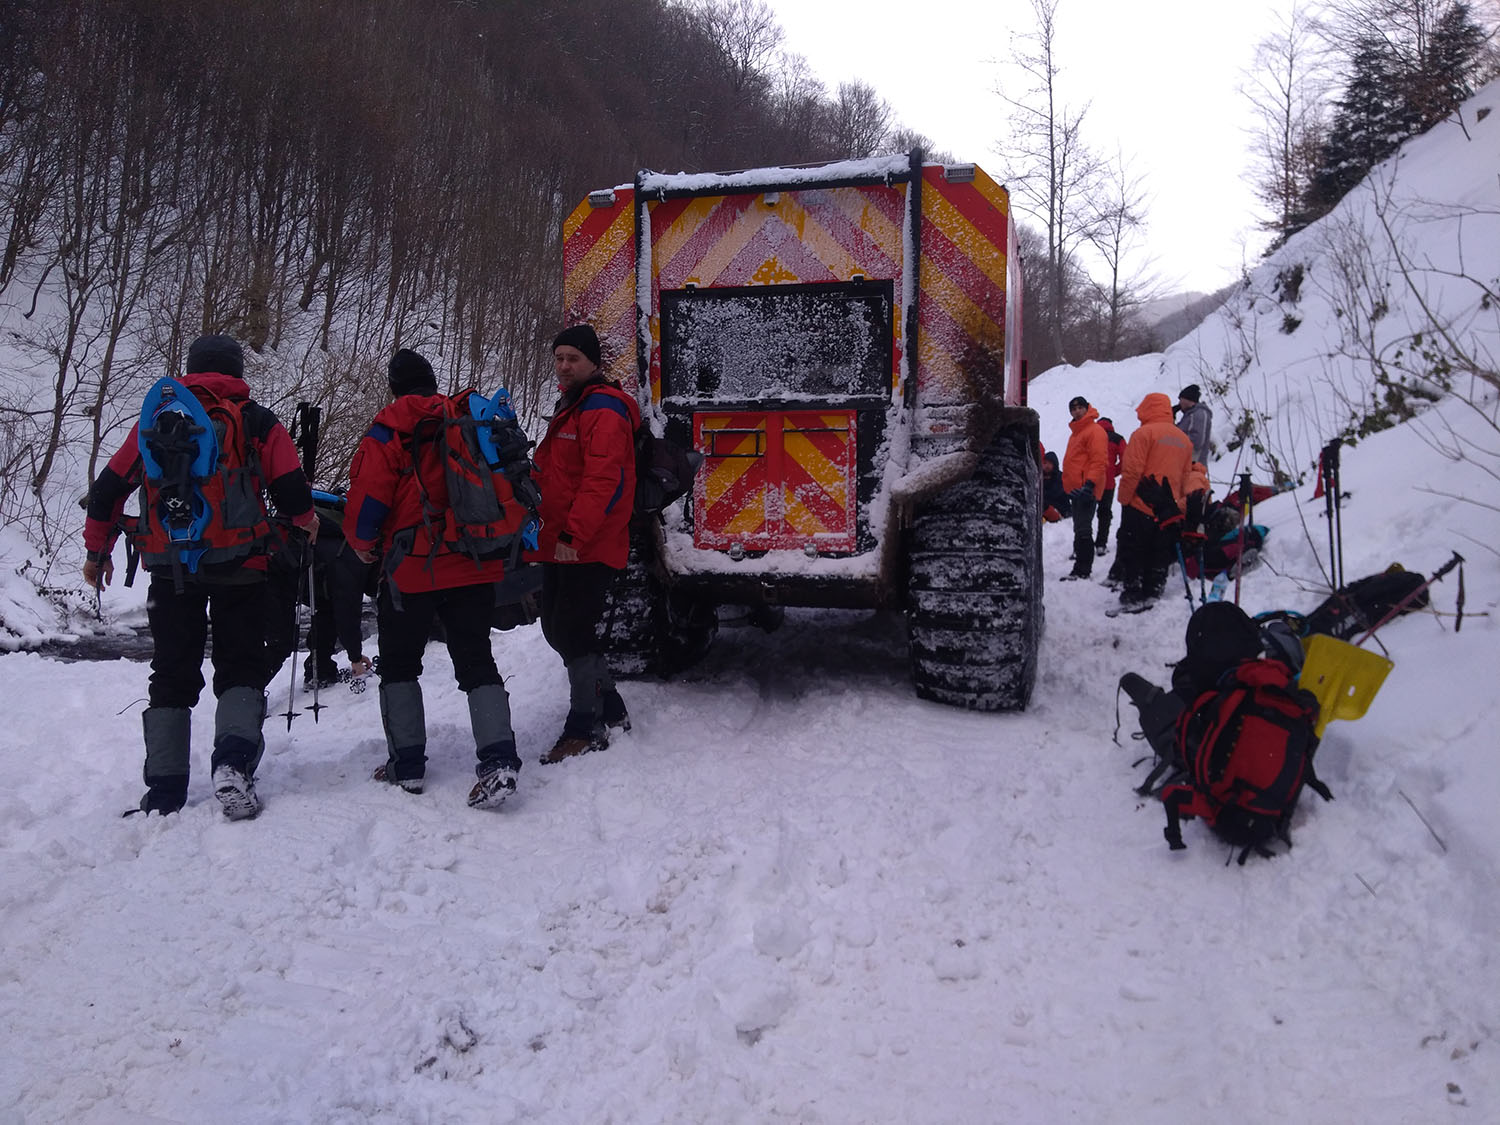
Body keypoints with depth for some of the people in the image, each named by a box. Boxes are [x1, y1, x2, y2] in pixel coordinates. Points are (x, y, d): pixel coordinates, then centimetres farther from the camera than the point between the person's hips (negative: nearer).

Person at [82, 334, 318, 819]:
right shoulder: (259, 423, 4)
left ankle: (164, 792, 8)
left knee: (172, 676, 11)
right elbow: (293, 496, -2)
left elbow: (109, 488, 11)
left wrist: (97, 550, 23)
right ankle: (234, 763, -18)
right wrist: (307, 522, 20)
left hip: (170, 567, 2)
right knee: (240, 669, 7)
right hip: (240, 567, -2)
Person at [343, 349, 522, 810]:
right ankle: (498, 759, -10)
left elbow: (368, 495, -9)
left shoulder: (388, 432, -5)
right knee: (476, 660, 6)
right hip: (474, 567, 4)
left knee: (398, 663, 13)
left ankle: (407, 762, 14)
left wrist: (361, 541, 11)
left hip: (413, 568, -4)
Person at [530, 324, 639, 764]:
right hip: (559, 545, 11)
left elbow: (604, 480, -24)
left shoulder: (603, 409, -13)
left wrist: (574, 536, -27)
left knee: (572, 633, -8)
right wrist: (547, 531, 21)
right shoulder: (570, 407, 21)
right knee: (557, 629, 14)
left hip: (587, 549, -11)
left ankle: (586, 728, 4)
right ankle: (611, 708, 26)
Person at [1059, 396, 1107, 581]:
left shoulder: (1095, 431, -9)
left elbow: (1099, 461, -17)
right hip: (1075, 490, 10)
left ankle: (1082, 569, -8)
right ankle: (1083, 564, 20)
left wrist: (1090, 484, -26)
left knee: (1082, 530, -10)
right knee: (1080, 529, 14)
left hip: (1086, 490, -10)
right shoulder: (1076, 432, 21)